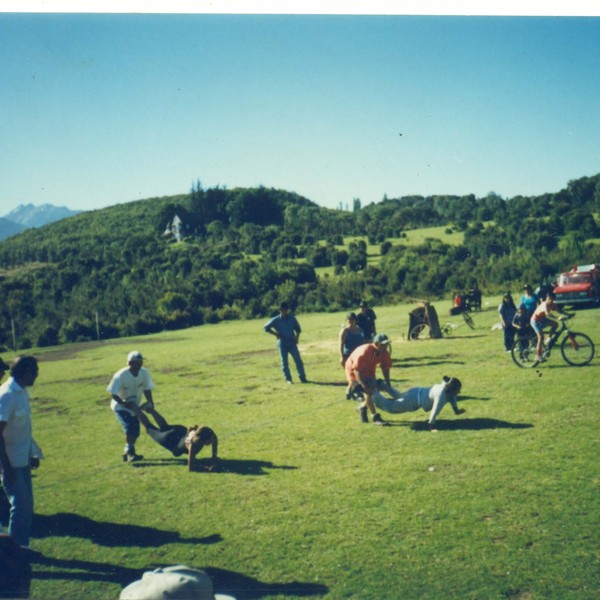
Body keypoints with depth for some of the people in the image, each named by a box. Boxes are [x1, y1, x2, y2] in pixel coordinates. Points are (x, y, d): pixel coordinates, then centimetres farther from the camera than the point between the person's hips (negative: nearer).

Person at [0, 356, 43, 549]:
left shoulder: (21, 391, 6)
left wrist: (32, 454, 20)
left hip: (22, 459, 9)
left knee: (26, 503, 14)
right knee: (21, 504, -3)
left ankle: (21, 544, 25)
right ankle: (16, 546, 12)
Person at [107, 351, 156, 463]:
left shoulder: (145, 373, -16)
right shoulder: (121, 375, -27)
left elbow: (147, 389, -3)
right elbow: (113, 393, -23)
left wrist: (150, 402, -15)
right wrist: (124, 403, -34)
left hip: (135, 406, 5)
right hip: (120, 406, -5)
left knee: (136, 431, 8)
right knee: (130, 427, -23)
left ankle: (127, 452, 27)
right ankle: (130, 452, -17)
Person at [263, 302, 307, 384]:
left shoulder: (292, 318, 1)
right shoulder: (276, 320, -5)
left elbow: (297, 328, 13)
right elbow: (266, 327, 4)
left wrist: (297, 337, -3)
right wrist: (276, 334, -5)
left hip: (292, 342, 1)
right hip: (282, 343, -1)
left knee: (298, 360, -5)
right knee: (284, 362, 3)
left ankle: (302, 377, 3)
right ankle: (288, 379, 12)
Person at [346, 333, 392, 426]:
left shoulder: (384, 353, -17)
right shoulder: (365, 352, -38)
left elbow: (385, 368, -3)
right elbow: (357, 370, -33)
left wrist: (388, 384, -3)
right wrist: (364, 386, -37)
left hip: (369, 371, 7)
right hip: (354, 371, -7)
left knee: (374, 390, 0)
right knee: (368, 392, -18)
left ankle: (362, 407, 27)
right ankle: (375, 417, -11)